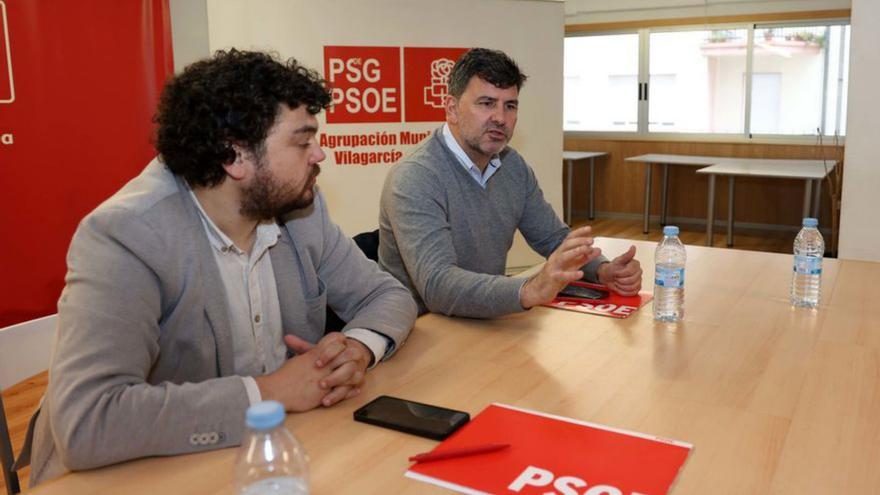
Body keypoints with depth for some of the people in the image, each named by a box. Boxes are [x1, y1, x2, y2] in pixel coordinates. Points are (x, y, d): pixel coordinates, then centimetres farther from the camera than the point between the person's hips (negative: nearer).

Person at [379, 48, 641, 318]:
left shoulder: (513, 166, 4)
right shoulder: (414, 179, -20)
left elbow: (554, 237, 10)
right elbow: (436, 285, -31)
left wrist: (603, 270, -10)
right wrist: (530, 290, -45)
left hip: (487, 321, 7)